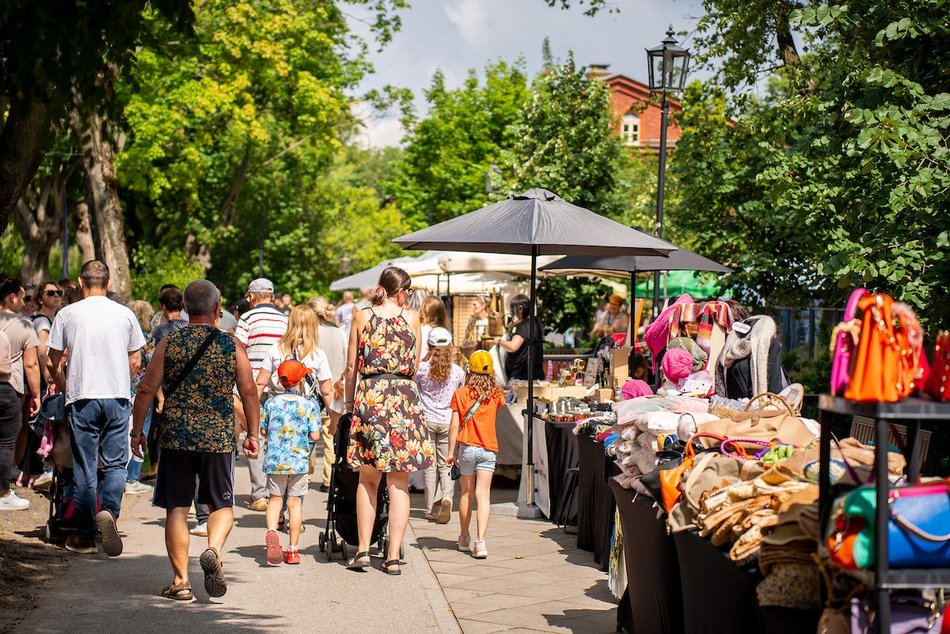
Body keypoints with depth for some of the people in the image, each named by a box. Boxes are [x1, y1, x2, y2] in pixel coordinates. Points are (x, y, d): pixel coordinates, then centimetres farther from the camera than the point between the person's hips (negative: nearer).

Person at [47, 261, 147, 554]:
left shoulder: (67, 314, 0)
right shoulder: (125, 314, 4)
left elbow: (54, 362, 4)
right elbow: (136, 361, 9)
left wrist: (65, 388, 21)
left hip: (82, 399, -1)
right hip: (118, 398, 1)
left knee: (84, 467, 6)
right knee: (115, 463, 7)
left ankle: (84, 535, 10)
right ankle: (109, 510, -20)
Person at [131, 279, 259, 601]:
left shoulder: (169, 344, 0)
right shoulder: (232, 347, 1)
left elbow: (146, 390, -1)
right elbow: (249, 393, 1)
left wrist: (137, 431, 8)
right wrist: (253, 434, 12)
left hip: (176, 438, 0)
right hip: (218, 440, 0)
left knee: (177, 508, 8)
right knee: (222, 504, 14)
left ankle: (180, 581, 6)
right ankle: (213, 550, -14)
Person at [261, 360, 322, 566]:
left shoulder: (271, 403, 1)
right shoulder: (310, 405, -5)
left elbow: (262, 431, 5)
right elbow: (315, 436, -8)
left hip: (274, 461, 1)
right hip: (299, 461, -1)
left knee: (275, 498, 13)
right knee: (295, 502, 8)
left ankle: (271, 532, -15)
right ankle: (293, 550, 12)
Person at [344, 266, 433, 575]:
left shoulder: (362, 317, 5)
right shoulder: (412, 317, 3)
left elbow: (351, 368, 5)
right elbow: (415, 364, 10)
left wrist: (349, 402, 15)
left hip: (369, 395, 1)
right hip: (404, 396, -1)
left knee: (367, 479, 12)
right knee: (399, 483, 3)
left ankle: (363, 550, 8)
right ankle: (393, 556, 2)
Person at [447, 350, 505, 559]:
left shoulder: (460, 393, -2)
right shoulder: (496, 394, 2)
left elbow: (454, 426, -4)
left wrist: (451, 452, 3)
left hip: (466, 447, 0)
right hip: (488, 448, 0)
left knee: (466, 494, 15)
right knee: (483, 494, -5)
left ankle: (465, 538, 28)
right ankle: (480, 542, -18)